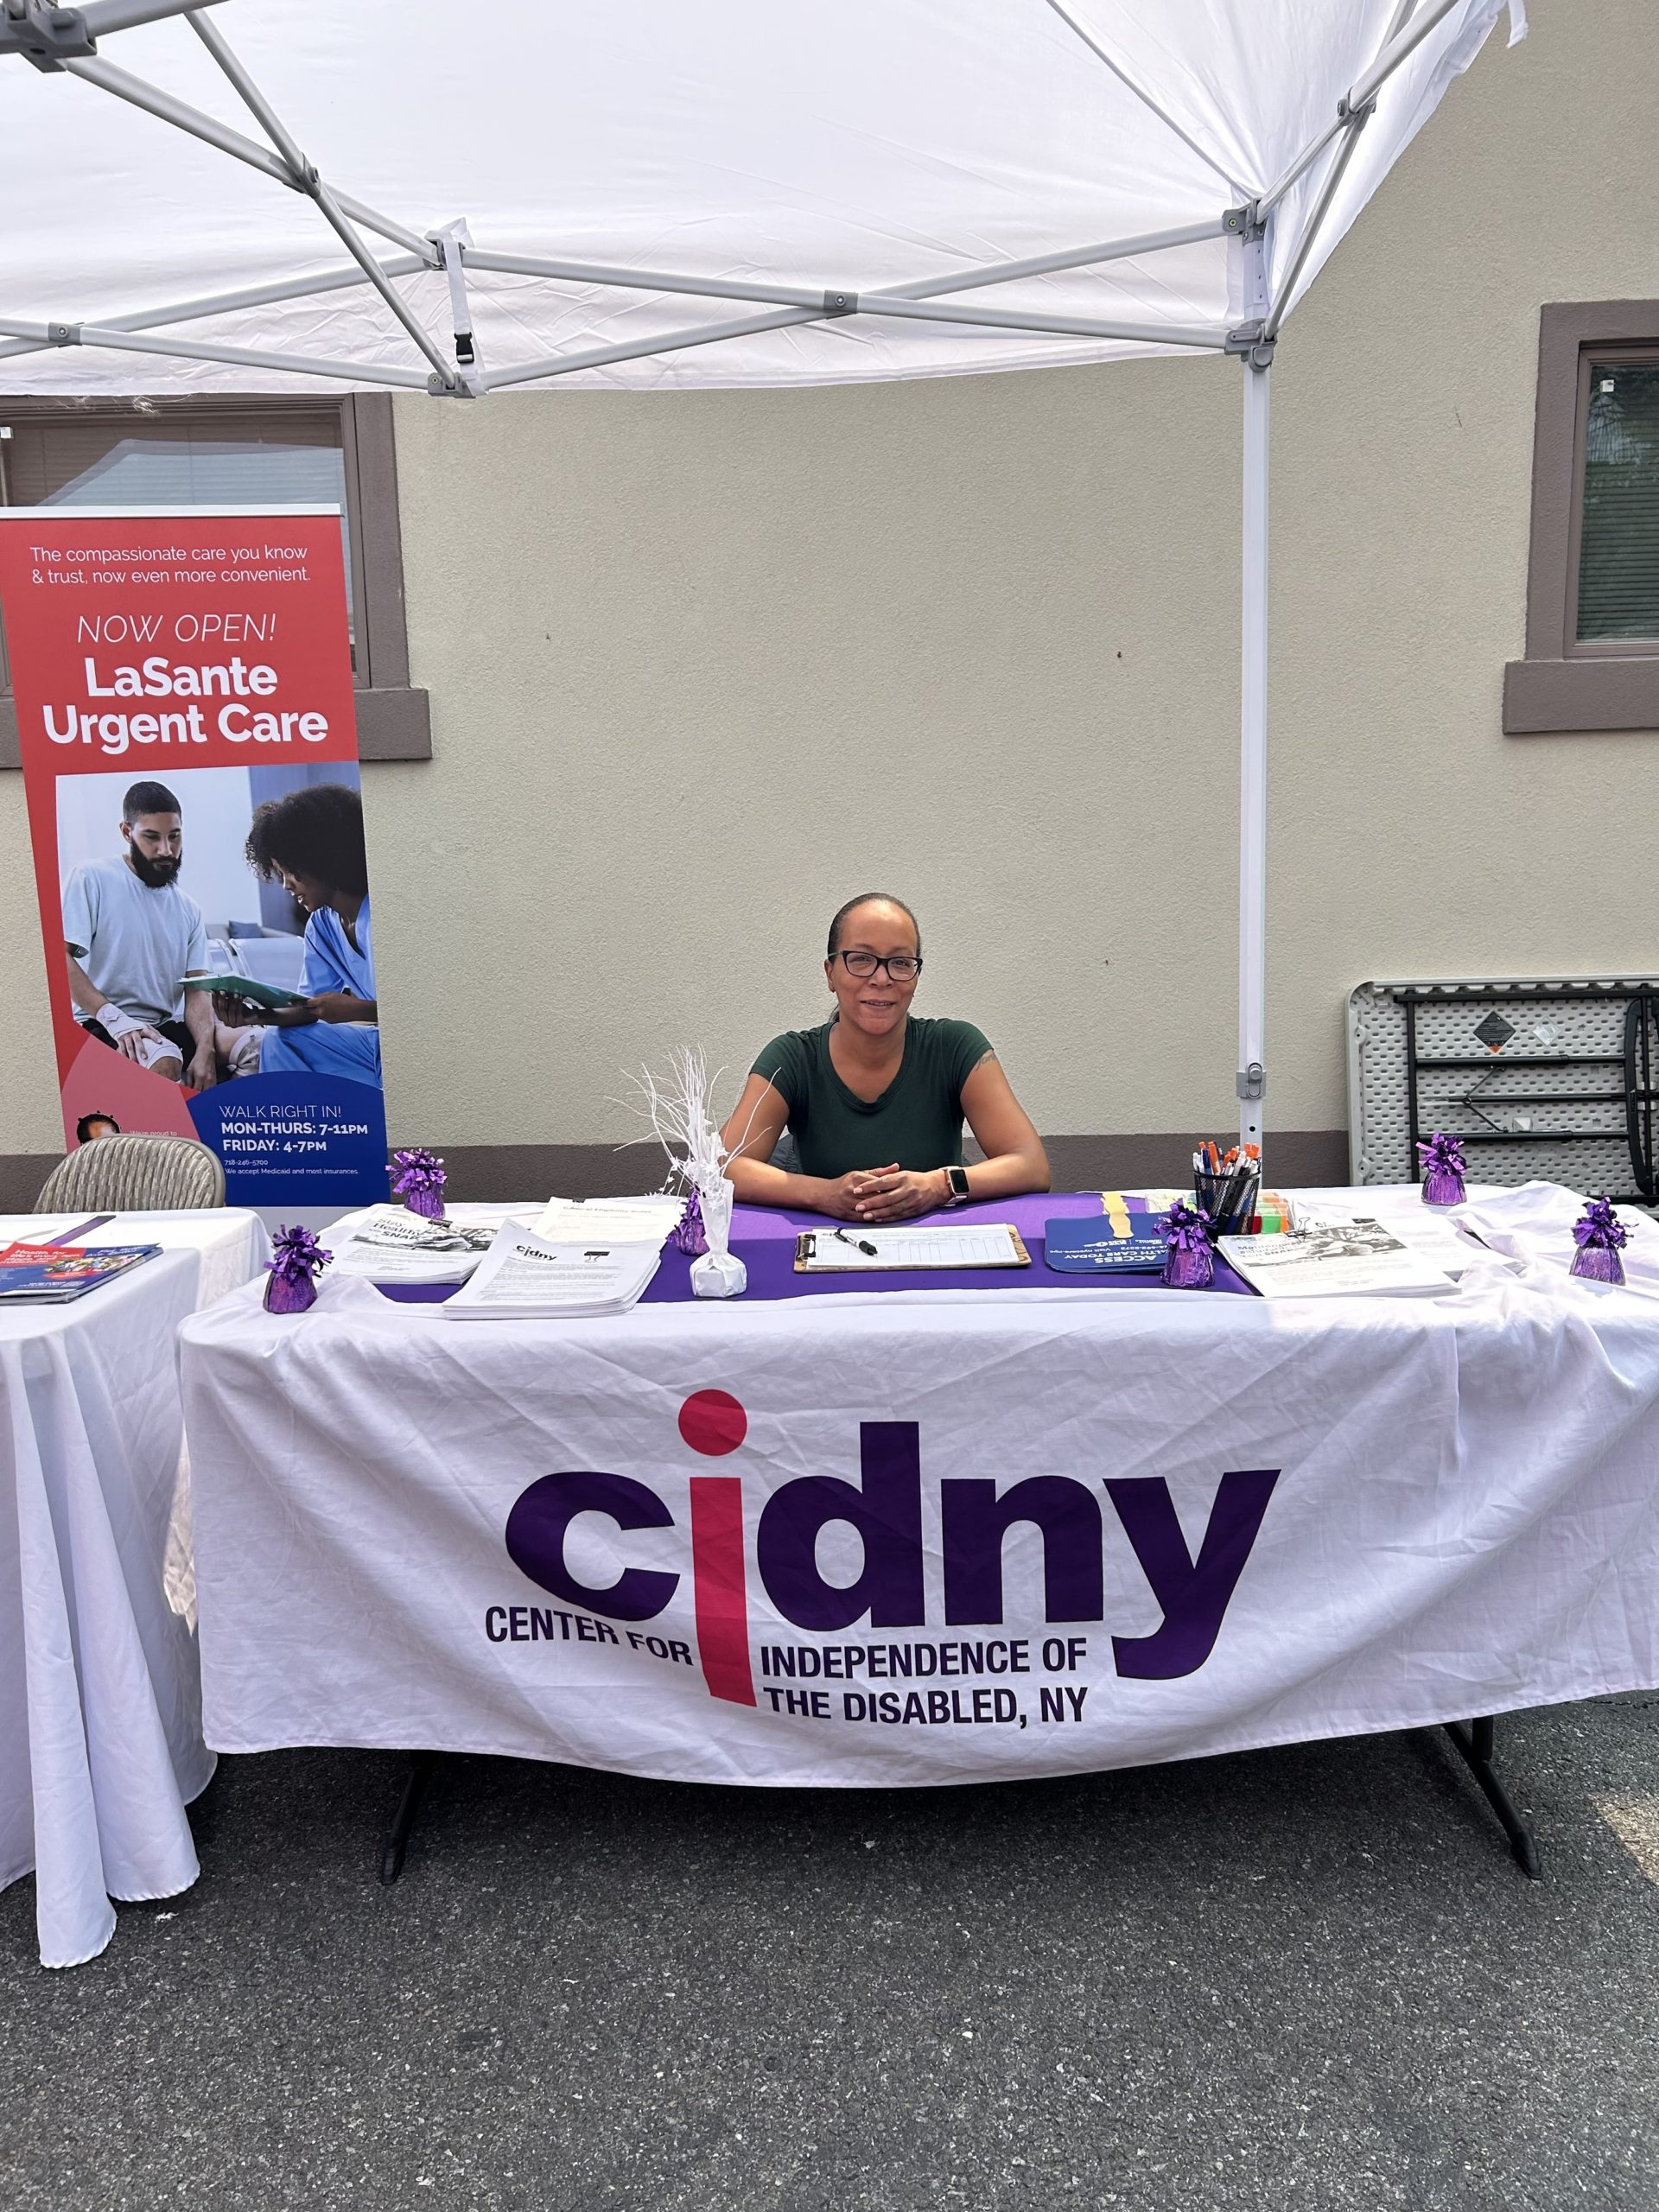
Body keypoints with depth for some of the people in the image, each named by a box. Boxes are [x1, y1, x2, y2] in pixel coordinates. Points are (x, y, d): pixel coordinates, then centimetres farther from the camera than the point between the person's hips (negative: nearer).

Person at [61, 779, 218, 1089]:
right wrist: (115, 1017, -24)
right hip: (101, 1027, -5)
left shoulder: (188, 910, 13)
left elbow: (196, 990, 4)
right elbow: (61, 958, -11)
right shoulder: (91, 878, -2)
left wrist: (204, 1049, -15)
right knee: (164, 1064, -35)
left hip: (166, 1027, 6)